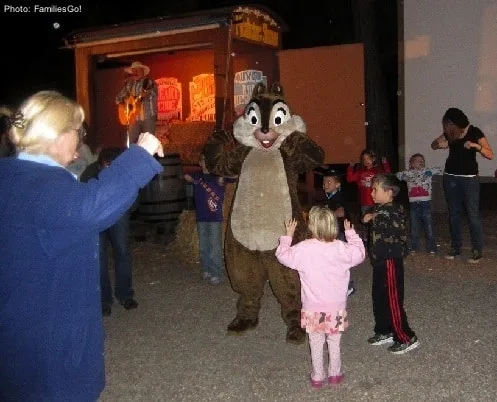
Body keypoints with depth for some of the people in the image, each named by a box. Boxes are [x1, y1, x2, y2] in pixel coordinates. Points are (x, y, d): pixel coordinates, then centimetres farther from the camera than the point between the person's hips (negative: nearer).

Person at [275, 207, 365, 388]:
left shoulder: (303, 249, -16)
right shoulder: (342, 249, -12)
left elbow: (283, 255, -2)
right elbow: (360, 254, 7)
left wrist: (288, 235, 8)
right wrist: (351, 233, 15)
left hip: (313, 307, -1)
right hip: (336, 307, 1)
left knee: (316, 344, 13)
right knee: (334, 343, 17)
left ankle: (317, 377, 23)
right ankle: (335, 374, 29)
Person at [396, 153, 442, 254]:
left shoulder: (427, 171, 6)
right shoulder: (408, 173, 10)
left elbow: (439, 170, 0)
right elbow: (397, 175, 14)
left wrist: (430, 172, -14)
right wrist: (403, 177, -4)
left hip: (425, 202, -2)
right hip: (413, 203, 2)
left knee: (428, 225, 1)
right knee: (414, 226, 10)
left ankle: (431, 248, 10)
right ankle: (414, 247, 21)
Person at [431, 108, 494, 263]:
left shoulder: (474, 132, -11)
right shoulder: (449, 133, 3)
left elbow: (490, 155, -15)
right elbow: (433, 145, 12)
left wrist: (476, 146, -32)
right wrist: (440, 144, -11)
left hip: (469, 178, -5)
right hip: (450, 177, 5)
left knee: (473, 214, -4)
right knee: (453, 214, 9)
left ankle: (477, 251, 4)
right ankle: (455, 248, 18)